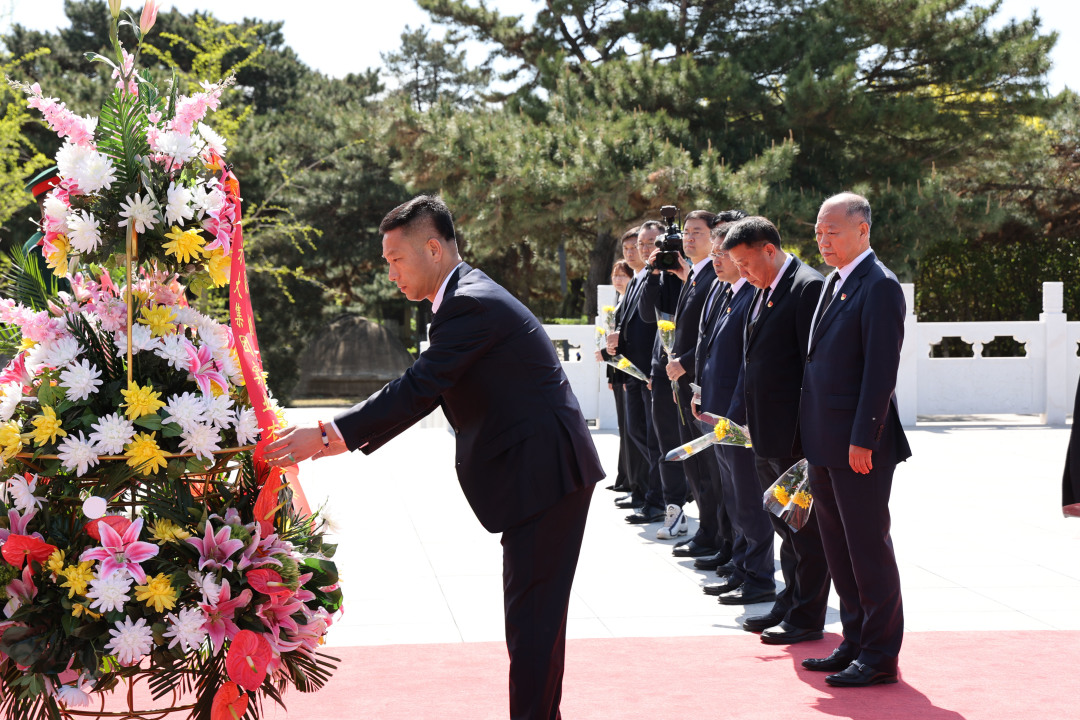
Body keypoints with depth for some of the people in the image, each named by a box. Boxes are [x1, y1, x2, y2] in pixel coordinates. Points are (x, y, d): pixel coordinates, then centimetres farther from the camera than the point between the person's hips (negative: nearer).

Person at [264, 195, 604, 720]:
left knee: (532, 613, -7)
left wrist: (328, 436, -23)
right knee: (534, 611, 17)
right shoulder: (470, 296, 14)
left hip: (545, 473, -11)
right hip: (544, 473, 11)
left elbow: (418, 390, -24)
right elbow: (423, 389, 15)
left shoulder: (470, 305, -18)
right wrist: (346, 438, 7)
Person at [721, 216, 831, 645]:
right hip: (766, 433, 9)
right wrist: (749, 419, 15)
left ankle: (807, 617, 9)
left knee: (806, 528, 1)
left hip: (795, 433, -9)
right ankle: (790, 604, 28)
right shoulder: (763, 291, 14)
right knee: (785, 525, 17)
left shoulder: (808, 288, -15)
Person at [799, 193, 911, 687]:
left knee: (868, 546, -2)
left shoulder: (879, 287, -14)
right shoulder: (834, 282, 15)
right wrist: (813, 435, 15)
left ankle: (880, 656, 7)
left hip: (859, 445, -9)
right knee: (838, 548, 15)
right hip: (824, 443, 9)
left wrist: (862, 440, -21)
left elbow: (881, 370, -19)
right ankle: (855, 642, 25)